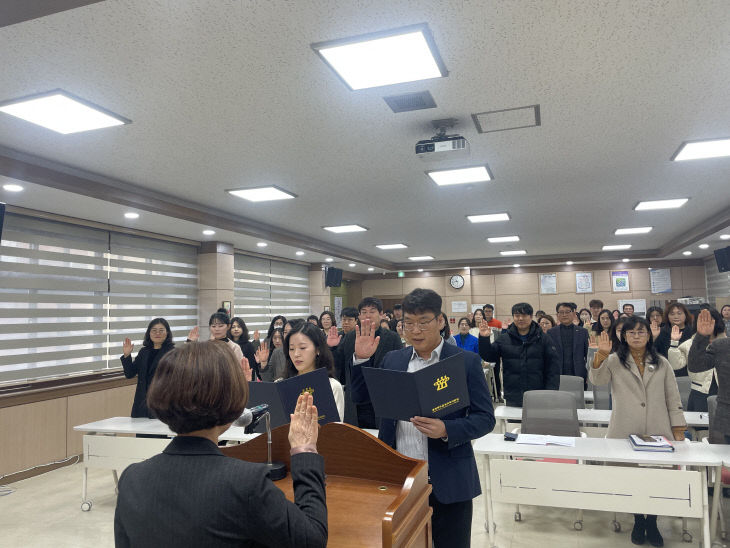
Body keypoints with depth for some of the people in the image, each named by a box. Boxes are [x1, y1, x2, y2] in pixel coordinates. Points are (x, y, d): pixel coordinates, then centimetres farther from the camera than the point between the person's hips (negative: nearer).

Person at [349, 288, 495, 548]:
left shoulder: (467, 362, -5)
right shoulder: (392, 359, 6)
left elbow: (485, 418, -6)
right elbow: (361, 395, 9)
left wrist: (446, 430, -23)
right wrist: (362, 359, -5)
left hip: (447, 481, -3)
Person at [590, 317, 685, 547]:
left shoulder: (662, 364, 11)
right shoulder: (615, 361, 6)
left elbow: (673, 399, 11)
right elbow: (597, 380, -9)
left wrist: (678, 432, 6)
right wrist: (601, 355, -24)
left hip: (657, 432, 1)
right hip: (626, 432, -1)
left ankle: (652, 523, 20)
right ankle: (638, 521, 23)